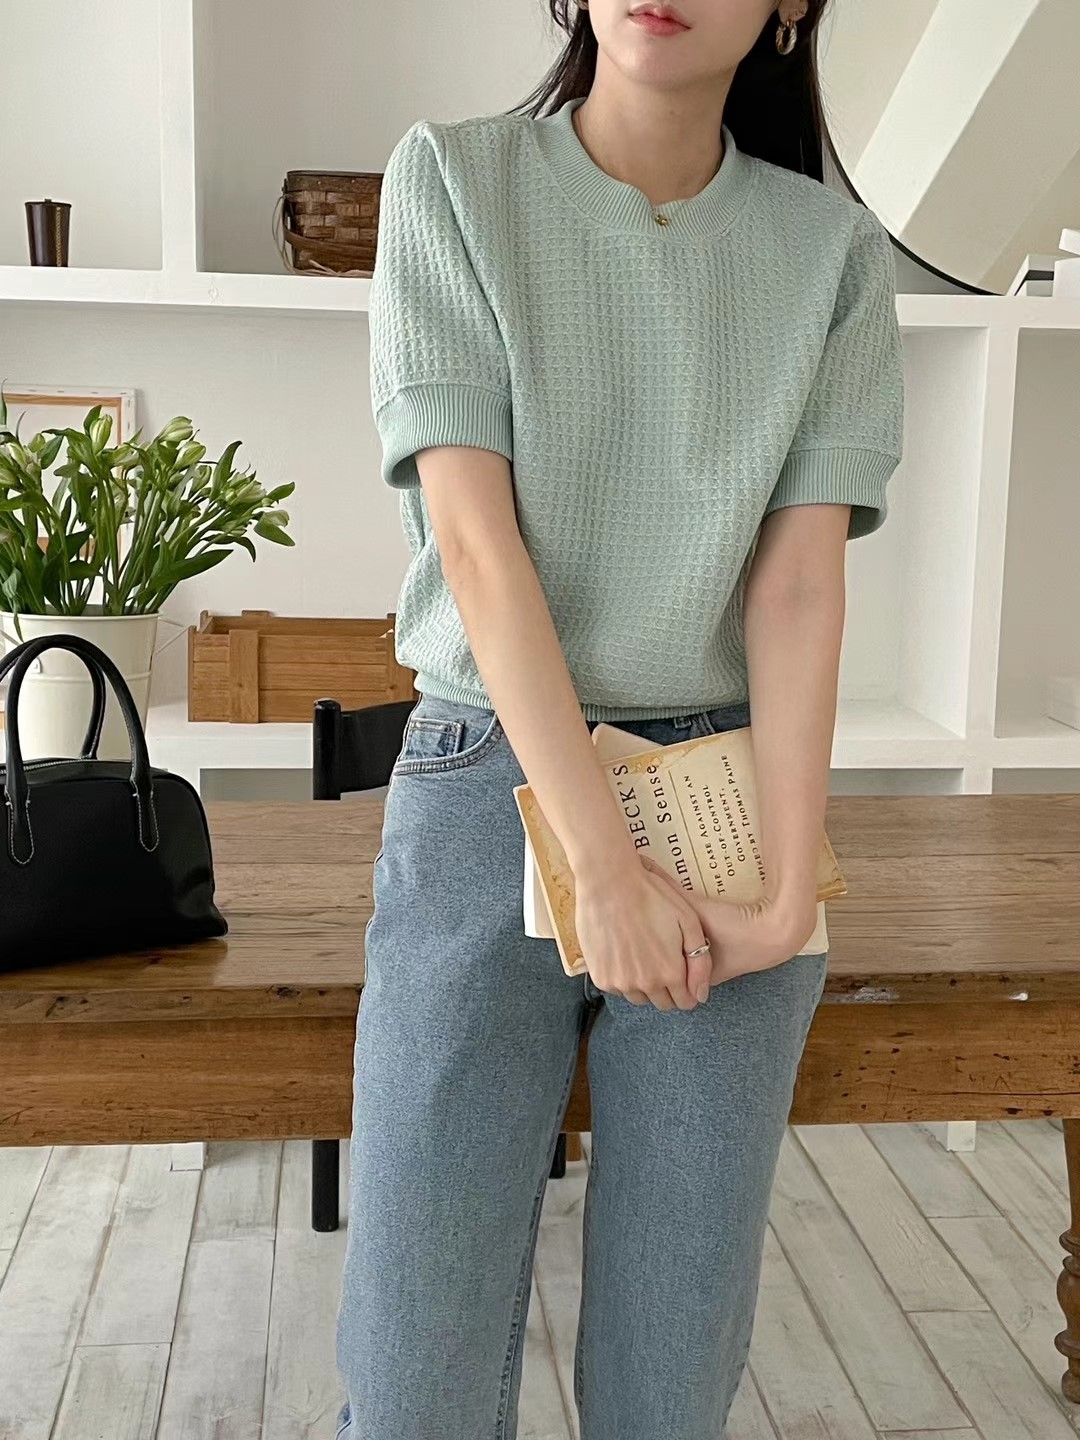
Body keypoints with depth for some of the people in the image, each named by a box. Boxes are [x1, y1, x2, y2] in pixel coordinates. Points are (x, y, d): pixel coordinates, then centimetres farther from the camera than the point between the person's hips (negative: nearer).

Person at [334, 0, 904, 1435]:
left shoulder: (836, 252, 5)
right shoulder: (451, 178, -1)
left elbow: (802, 581, -2)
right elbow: (475, 536, -10)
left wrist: (790, 889, -12)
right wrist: (606, 861, -16)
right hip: (488, 779, -1)